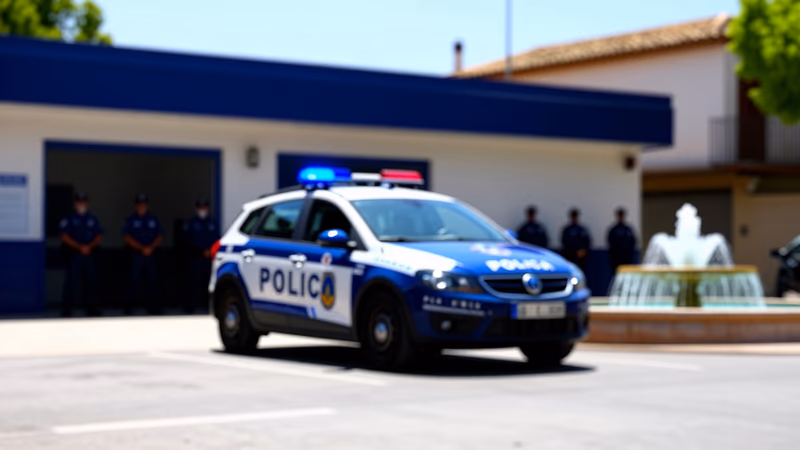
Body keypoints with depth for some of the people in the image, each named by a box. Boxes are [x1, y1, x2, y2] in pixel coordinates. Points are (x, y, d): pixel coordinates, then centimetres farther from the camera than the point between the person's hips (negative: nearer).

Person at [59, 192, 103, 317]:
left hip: (89, 254, 4)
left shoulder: (93, 219, 14)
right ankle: (67, 309, -5)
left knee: (91, 281, 2)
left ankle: (91, 308, 9)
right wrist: (79, 247, -13)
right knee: (72, 281, -8)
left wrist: (89, 246, -8)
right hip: (73, 254, -4)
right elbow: (64, 236, -5)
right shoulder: (68, 219, 3)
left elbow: (99, 236, 10)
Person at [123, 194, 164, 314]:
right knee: (135, 280, -7)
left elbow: (160, 237, 9)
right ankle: (130, 305, -1)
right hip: (136, 255, -2)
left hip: (151, 254, 2)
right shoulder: (131, 220, 6)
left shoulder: (153, 220, 13)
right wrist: (142, 248, -10)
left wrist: (151, 247, -8)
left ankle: (153, 307, 4)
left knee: (152, 280, 0)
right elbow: (128, 238, -2)